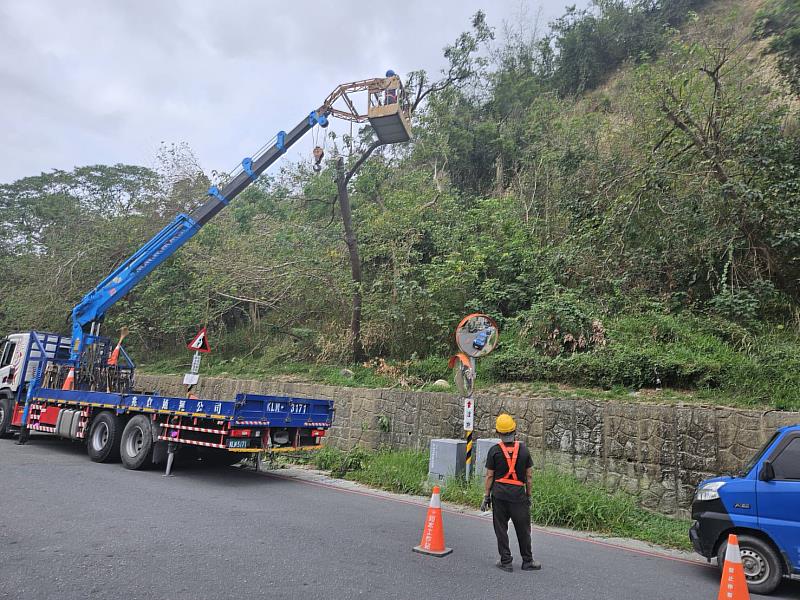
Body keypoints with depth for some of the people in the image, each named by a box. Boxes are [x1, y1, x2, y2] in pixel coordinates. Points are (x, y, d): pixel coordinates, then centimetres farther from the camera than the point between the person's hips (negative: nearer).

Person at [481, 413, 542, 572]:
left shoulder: (494, 450, -5)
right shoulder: (523, 449, 0)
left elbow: (489, 476, -4)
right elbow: (528, 475, 4)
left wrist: (486, 496, 3)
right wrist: (528, 495, 14)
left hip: (499, 494, -1)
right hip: (518, 494, 1)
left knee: (501, 529, 9)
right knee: (523, 529, 12)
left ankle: (506, 562, 12)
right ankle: (527, 561, 21)